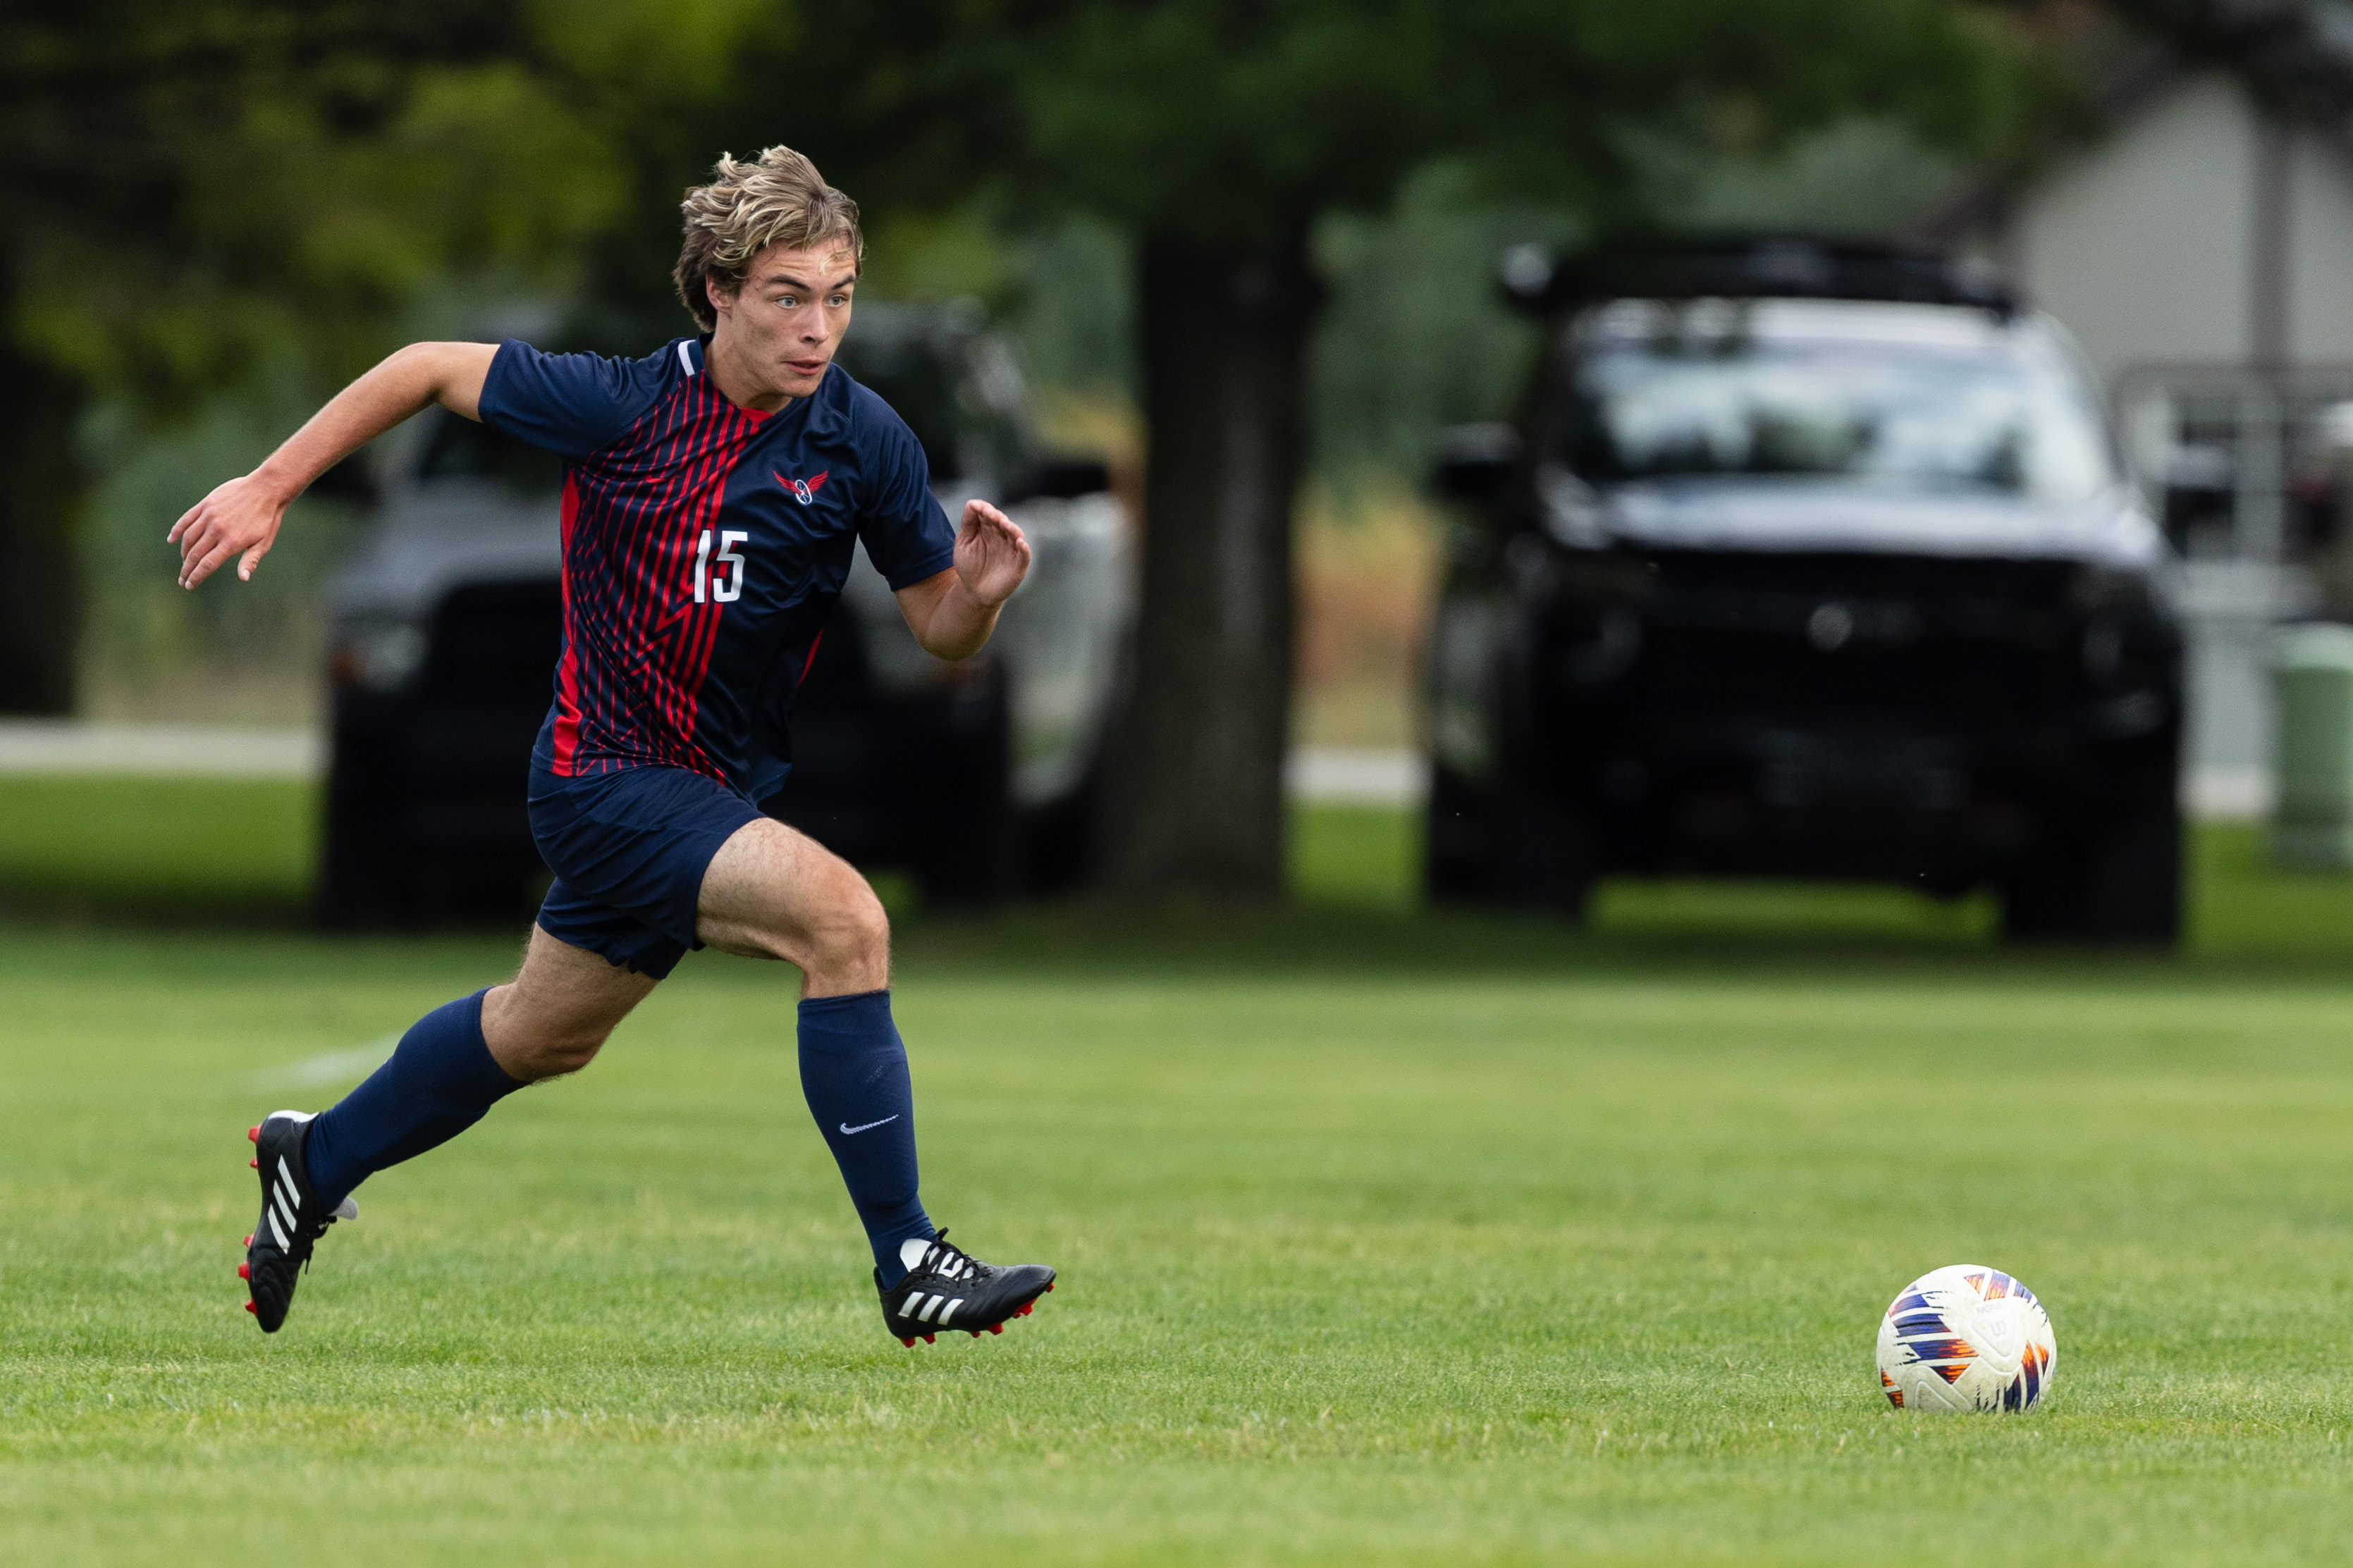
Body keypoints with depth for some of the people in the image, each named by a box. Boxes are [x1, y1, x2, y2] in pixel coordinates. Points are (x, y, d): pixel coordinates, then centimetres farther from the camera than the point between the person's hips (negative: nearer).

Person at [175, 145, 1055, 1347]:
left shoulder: (860, 439, -8)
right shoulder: (622, 407, -18)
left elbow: (938, 632, 0)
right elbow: (429, 370, -4)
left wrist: (980, 592, -23)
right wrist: (270, 488, -4)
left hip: (721, 785, 6)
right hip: (610, 781, -6)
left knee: (543, 1033, 25)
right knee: (842, 916, -27)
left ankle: (317, 1161, 49)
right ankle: (907, 1263, -24)